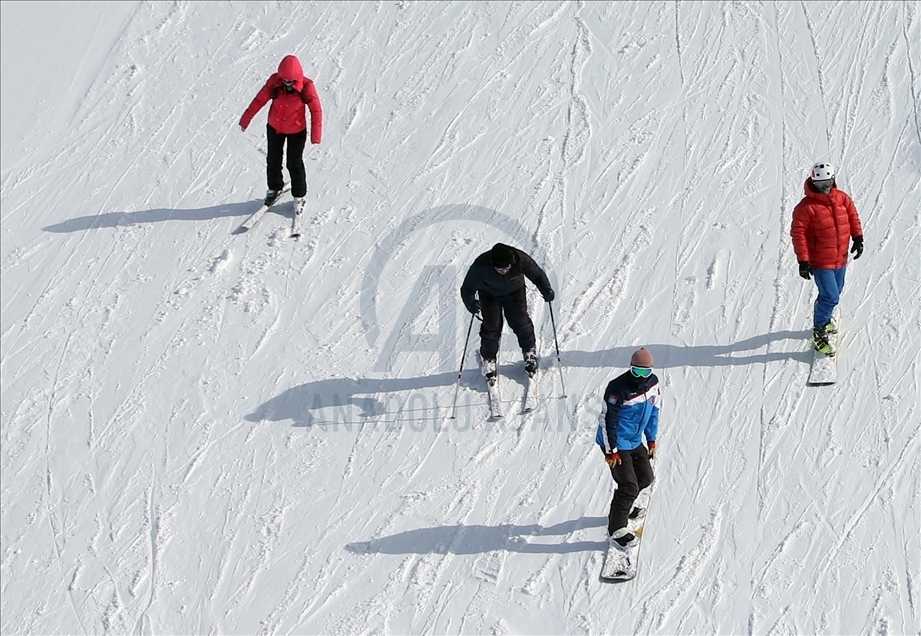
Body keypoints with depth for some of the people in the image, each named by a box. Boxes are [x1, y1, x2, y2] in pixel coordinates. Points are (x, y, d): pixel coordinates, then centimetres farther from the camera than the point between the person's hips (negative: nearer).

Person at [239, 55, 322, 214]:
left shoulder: (306, 87, -26)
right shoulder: (274, 82, -20)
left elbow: (316, 110, -17)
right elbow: (259, 100, -9)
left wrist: (316, 135, -18)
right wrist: (246, 119, -2)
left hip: (296, 131, -3)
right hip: (274, 129, 3)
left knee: (295, 164, 7)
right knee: (273, 160, 19)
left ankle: (299, 195, 28)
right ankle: (274, 188, 44)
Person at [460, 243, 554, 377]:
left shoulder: (521, 260, -35)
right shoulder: (481, 266, -39)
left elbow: (537, 274, -18)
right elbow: (468, 287, -32)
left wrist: (546, 290, -37)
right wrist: (470, 302, -53)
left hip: (514, 291, 1)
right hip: (489, 294, -1)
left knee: (520, 321, 1)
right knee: (492, 325, -4)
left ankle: (530, 351, 29)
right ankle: (488, 357, 22)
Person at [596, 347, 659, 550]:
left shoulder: (653, 382, -3)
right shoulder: (618, 388, -26)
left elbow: (653, 411, 12)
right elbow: (607, 419, -21)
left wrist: (651, 439, 14)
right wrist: (611, 451, -18)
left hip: (635, 441, 8)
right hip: (617, 443, -8)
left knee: (646, 478, 19)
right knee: (629, 486, -12)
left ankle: (624, 506, 43)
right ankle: (616, 531, -3)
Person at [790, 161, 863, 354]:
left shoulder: (842, 198, 0)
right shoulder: (807, 207, -18)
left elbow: (853, 216, 14)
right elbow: (798, 233, -17)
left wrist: (858, 238, 6)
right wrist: (803, 261, -19)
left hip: (840, 259, 7)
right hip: (820, 262, -7)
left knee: (835, 293, 20)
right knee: (831, 297, -11)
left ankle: (823, 318, 45)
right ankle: (819, 334, 4)